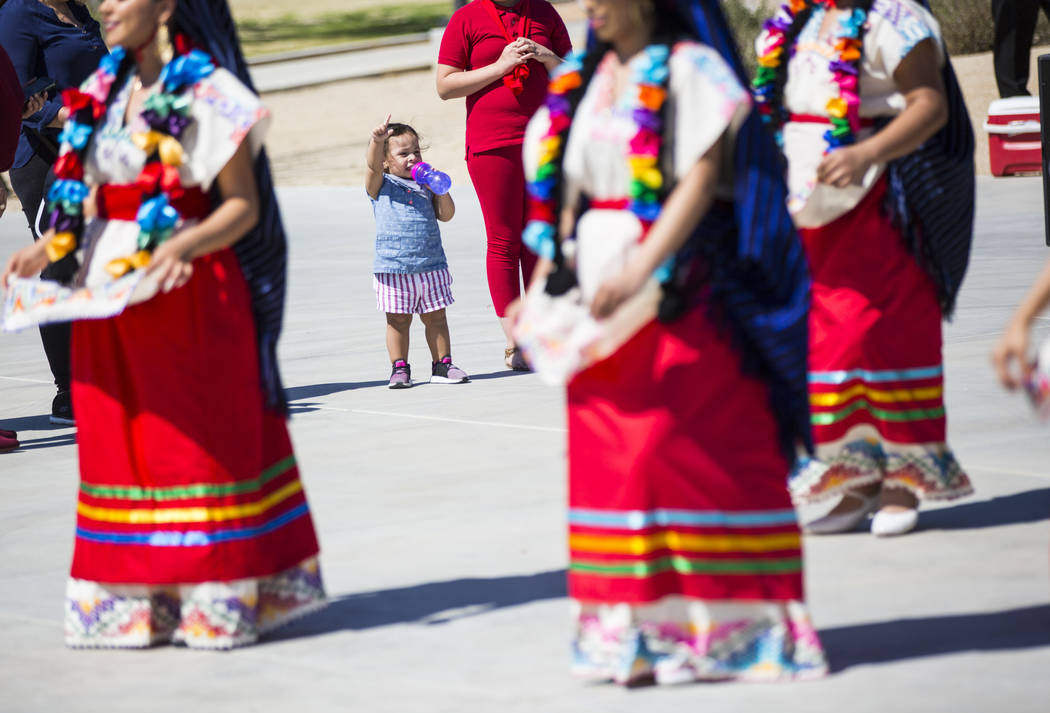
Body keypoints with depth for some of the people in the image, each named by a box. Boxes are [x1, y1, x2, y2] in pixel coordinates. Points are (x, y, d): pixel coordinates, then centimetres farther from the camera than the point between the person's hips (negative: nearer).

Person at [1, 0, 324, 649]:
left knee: (200, 438, -1)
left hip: (190, 291, -7)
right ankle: (134, 597, 11)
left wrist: (183, 247, -27)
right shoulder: (104, 94, 12)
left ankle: (216, 594, 6)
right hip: (112, 289, 7)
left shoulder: (209, 94, -9)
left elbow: (243, 207, -11)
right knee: (117, 440, 6)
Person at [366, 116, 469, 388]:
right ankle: (399, 368, 9)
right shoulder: (381, 185, 3)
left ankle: (442, 365, 16)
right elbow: (373, 166, -17)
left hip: (431, 266, 3)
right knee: (398, 320, 1)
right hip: (393, 268, -3)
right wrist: (377, 140, -35)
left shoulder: (426, 185, 13)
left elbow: (446, 215, 9)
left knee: (435, 317, 8)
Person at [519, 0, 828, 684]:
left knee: (699, 453, -5)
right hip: (602, 300, 6)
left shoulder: (690, 68, -6)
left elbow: (702, 179, -15)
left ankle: (721, 621, 1)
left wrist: (640, 270, -23)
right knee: (607, 458, 3)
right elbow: (565, 189, 15)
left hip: (684, 294, -6)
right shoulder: (582, 78, 14)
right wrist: (546, 281, 5)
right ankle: (634, 626, 8)